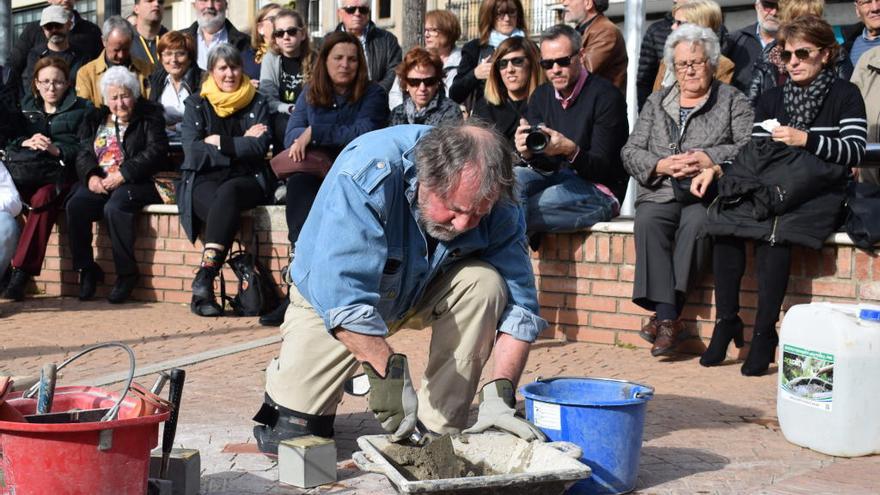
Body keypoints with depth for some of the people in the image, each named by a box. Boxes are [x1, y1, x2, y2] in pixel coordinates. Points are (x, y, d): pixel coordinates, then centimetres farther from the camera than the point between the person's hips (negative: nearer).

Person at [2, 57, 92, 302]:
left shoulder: (81, 109, 13)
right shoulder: (25, 107, 25)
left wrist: (57, 150, -13)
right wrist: (26, 142, -4)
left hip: (61, 174, -3)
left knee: (43, 198, -35)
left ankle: (21, 272, -38)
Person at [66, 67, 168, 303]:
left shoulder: (149, 117, 7)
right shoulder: (95, 119, 21)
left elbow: (155, 152, -7)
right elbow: (83, 153, 12)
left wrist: (123, 174, -17)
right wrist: (90, 176, -11)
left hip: (135, 183, -4)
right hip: (98, 183, 4)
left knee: (115, 207, -35)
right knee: (75, 206, -25)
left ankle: (126, 273, -23)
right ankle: (86, 269, -12)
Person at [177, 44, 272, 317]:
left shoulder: (257, 103, 13)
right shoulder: (196, 104, 13)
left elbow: (261, 146, -3)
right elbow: (192, 149, -3)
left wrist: (219, 142, -6)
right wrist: (241, 143, -4)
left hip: (246, 180, 0)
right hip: (205, 179, 0)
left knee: (227, 194, -36)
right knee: (222, 207, -34)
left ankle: (205, 275, -41)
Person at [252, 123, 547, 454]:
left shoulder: (496, 204, -23)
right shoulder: (366, 176, -37)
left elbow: (518, 304, -20)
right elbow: (340, 294, -43)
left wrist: (500, 394, -31)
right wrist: (388, 371, -48)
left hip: (422, 295, 3)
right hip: (330, 300, -3)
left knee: (485, 281, -26)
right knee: (287, 432, -12)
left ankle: (441, 429, -15)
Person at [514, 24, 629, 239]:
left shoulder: (605, 95, -10)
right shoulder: (541, 96, 8)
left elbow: (603, 168, -14)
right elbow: (544, 166, 5)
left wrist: (571, 150, -34)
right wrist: (528, 153, -19)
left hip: (599, 191, -5)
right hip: (556, 179, 6)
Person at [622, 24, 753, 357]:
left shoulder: (733, 100, 13)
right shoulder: (656, 102, 23)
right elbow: (630, 152, 14)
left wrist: (708, 160, -14)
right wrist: (662, 165, -5)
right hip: (661, 193, 3)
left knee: (697, 222, -35)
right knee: (647, 220, -30)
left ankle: (666, 313, -32)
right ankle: (667, 317, -34)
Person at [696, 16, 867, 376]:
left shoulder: (844, 95, 7)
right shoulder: (772, 99, 21)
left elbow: (855, 151, -5)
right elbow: (753, 153, 15)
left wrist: (805, 139, -18)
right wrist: (714, 170, -2)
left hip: (817, 196, -4)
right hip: (768, 190, 4)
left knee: (772, 233, -34)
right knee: (724, 224, -26)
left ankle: (764, 335, -27)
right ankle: (726, 321, -17)